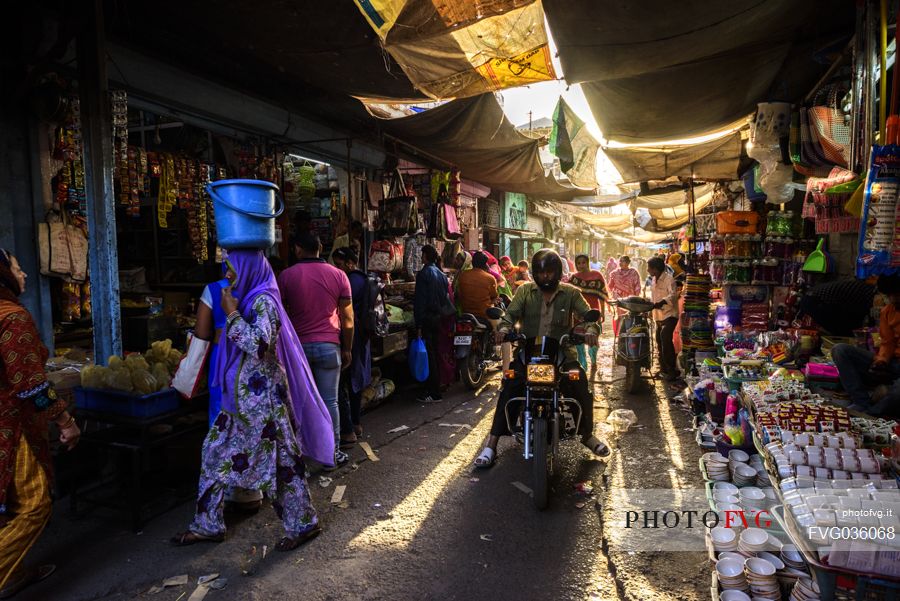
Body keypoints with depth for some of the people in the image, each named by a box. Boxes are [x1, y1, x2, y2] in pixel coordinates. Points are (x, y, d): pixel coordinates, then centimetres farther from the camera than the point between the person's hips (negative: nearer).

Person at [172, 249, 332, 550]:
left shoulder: (263, 301, -15)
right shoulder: (249, 299, 13)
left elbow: (259, 346, -26)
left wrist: (232, 314, -19)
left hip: (260, 394, -10)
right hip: (242, 394, 10)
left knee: (278, 459, 0)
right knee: (216, 452, 13)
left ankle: (304, 523, 16)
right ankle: (208, 525, 27)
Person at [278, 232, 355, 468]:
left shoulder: (286, 275, 0)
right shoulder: (338, 275, -1)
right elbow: (347, 319, 0)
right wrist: (347, 349, 10)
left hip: (297, 346, 1)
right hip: (328, 346, -1)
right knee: (329, 401, 5)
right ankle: (332, 452, 12)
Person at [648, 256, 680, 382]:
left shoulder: (668, 279, -13)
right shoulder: (654, 280, 13)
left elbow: (673, 295, -28)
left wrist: (661, 303, -42)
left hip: (669, 314, -9)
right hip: (659, 316, 9)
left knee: (665, 338, -21)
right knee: (660, 341, 13)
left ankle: (672, 370, -15)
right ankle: (664, 369, 27)